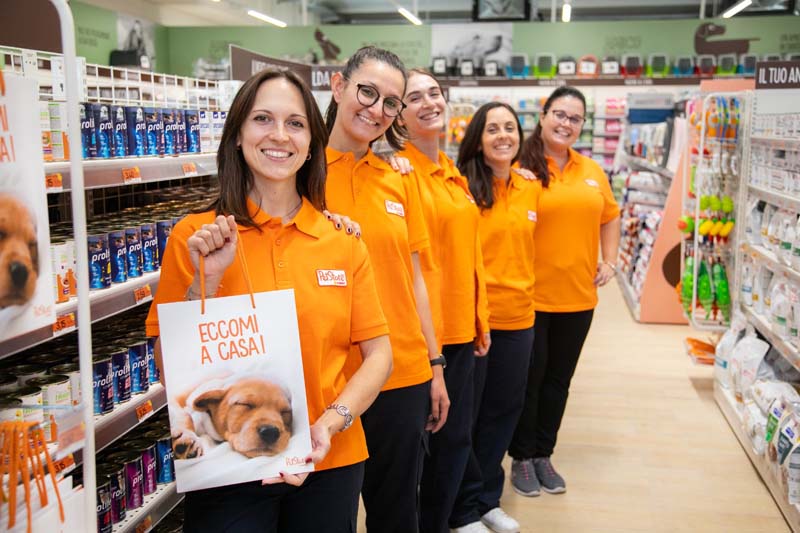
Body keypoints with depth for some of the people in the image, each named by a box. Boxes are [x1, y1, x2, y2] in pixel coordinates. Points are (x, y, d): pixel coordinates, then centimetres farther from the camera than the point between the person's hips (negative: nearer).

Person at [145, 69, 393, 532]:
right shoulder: (195, 237, -6)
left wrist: (331, 422, -15)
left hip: (330, 464, 3)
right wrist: (206, 281, -19)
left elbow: (379, 355, 0)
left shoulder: (343, 241, -1)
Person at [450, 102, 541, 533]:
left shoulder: (531, 189, 7)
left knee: (504, 410, 16)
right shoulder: (462, 187, -10)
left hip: (518, 315, 6)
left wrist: (524, 288, 15)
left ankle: (487, 498, 34)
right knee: (463, 415, 7)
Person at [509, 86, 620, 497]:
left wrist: (609, 262, 11)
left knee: (558, 379, 15)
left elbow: (609, 216, 20)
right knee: (529, 379, 8)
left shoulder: (592, 171, 7)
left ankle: (544, 454, 31)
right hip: (531, 296, -5)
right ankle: (522, 456, 25)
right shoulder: (521, 169, -9)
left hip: (578, 297, 5)